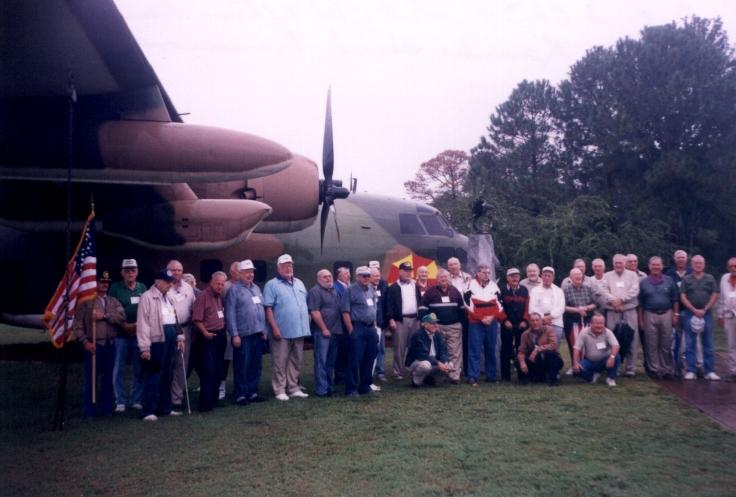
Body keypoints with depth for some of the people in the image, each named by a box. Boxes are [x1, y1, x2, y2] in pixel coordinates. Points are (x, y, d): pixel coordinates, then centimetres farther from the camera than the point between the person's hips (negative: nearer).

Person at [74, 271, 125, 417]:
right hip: (93, 345, -4)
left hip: (110, 344, 4)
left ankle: (107, 409, 19)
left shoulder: (113, 301, 13)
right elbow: (78, 324, -6)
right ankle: (89, 411, 10)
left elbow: (122, 317, -3)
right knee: (91, 379, 0)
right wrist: (85, 342, -13)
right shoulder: (86, 301, 0)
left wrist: (105, 315, -13)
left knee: (108, 379, 10)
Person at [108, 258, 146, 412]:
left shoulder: (142, 288, 8)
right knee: (119, 370, 0)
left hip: (139, 334, 2)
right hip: (121, 334, -2)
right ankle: (121, 401, 9)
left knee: (139, 370, 6)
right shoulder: (115, 288, 1)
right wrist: (124, 325, -12)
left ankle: (136, 400, 16)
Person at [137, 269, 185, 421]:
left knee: (167, 377, 13)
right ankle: (149, 411, 2)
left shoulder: (168, 298, 17)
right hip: (156, 343, -8)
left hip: (170, 343, 8)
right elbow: (142, 323, -14)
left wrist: (180, 337, 14)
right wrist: (144, 347, -17)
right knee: (153, 378, -4)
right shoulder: (147, 297, -9)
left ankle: (165, 408, 22)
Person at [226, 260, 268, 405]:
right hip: (243, 335, -7)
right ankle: (240, 395, 6)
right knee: (242, 367, -2)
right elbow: (230, 313, -10)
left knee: (256, 366, 11)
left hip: (257, 334, 7)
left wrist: (263, 330, 15)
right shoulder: (234, 289, -5)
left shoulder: (256, 288, 17)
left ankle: (252, 392, 20)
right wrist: (234, 334, -15)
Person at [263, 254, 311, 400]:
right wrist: (274, 328, -17)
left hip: (299, 330, 6)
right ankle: (280, 390, 7)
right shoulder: (272, 285, -5)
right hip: (282, 332, -6)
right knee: (280, 363, 0)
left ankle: (293, 388, 21)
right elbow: (268, 308, -11)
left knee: (296, 362, 12)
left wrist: (307, 322, 13)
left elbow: (305, 304, 21)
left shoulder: (299, 283, 15)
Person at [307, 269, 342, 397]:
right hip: (322, 332, -8)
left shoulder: (334, 291, 17)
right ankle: (321, 389, -2)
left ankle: (329, 386, 21)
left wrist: (338, 328, 14)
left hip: (335, 331, 8)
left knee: (330, 362, 13)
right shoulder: (315, 291, -8)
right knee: (321, 361, -5)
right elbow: (314, 312, -15)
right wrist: (324, 329, -16)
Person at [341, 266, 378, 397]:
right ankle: (351, 389, 3)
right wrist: (351, 330, -13)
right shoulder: (350, 290, -6)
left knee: (369, 359, 10)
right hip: (358, 328, -7)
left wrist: (374, 325, 15)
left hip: (371, 328, 7)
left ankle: (365, 386, 21)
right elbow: (345, 312, -10)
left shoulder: (371, 289, 14)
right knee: (355, 360, -4)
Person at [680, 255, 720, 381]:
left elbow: (715, 295, 2)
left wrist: (704, 310, -7)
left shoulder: (710, 279, 7)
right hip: (690, 314, -1)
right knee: (690, 344, 1)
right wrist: (694, 310, -9)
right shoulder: (686, 279, 5)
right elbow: (683, 297, 0)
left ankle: (710, 371, 7)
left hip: (706, 313, 1)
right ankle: (690, 371, 4)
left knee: (708, 344, 3)